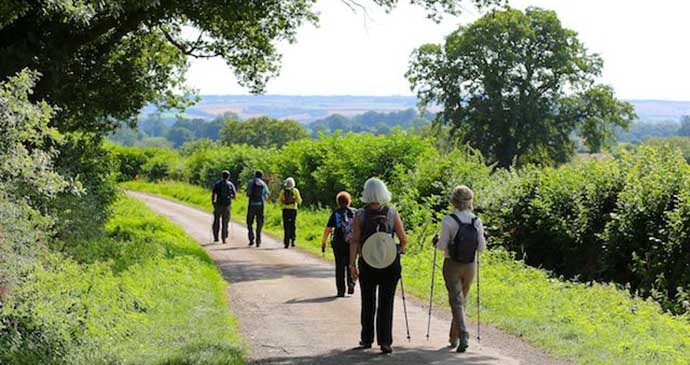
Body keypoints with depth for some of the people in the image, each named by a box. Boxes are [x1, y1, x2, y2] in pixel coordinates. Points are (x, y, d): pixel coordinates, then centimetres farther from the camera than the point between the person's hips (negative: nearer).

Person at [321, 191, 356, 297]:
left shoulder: (336, 213, -3)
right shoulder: (354, 212, 3)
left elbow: (327, 230, -4)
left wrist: (323, 242, 5)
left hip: (338, 244, -1)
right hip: (352, 244, 1)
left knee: (340, 267, 9)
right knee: (350, 265, 16)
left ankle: (341, 290, 8)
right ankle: (351, 283, -6)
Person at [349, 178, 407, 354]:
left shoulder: (360, 215, -4)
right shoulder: (392, 213, -4)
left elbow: (355, 241, -8)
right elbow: (403, 239, -3)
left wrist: (352, 264, -6)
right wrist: (401, 249, 18)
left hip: (367, 263, 1)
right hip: (390, 263, -1)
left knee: (368, 302, 15)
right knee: (386, 303, 3)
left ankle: (366, 339, 23)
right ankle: (385, 342, -4)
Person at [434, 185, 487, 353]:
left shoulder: (448, 220, -12)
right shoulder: (476, 221, -2)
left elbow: (442, 246, -14)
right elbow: (482, 247, -2)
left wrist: (437, 242, 7)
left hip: (452, 264, -3)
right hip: (470, 265, 3)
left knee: (456, 301, -4)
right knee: (462, 300, 17)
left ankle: (463, 335, -23)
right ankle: (454, 337, 25)